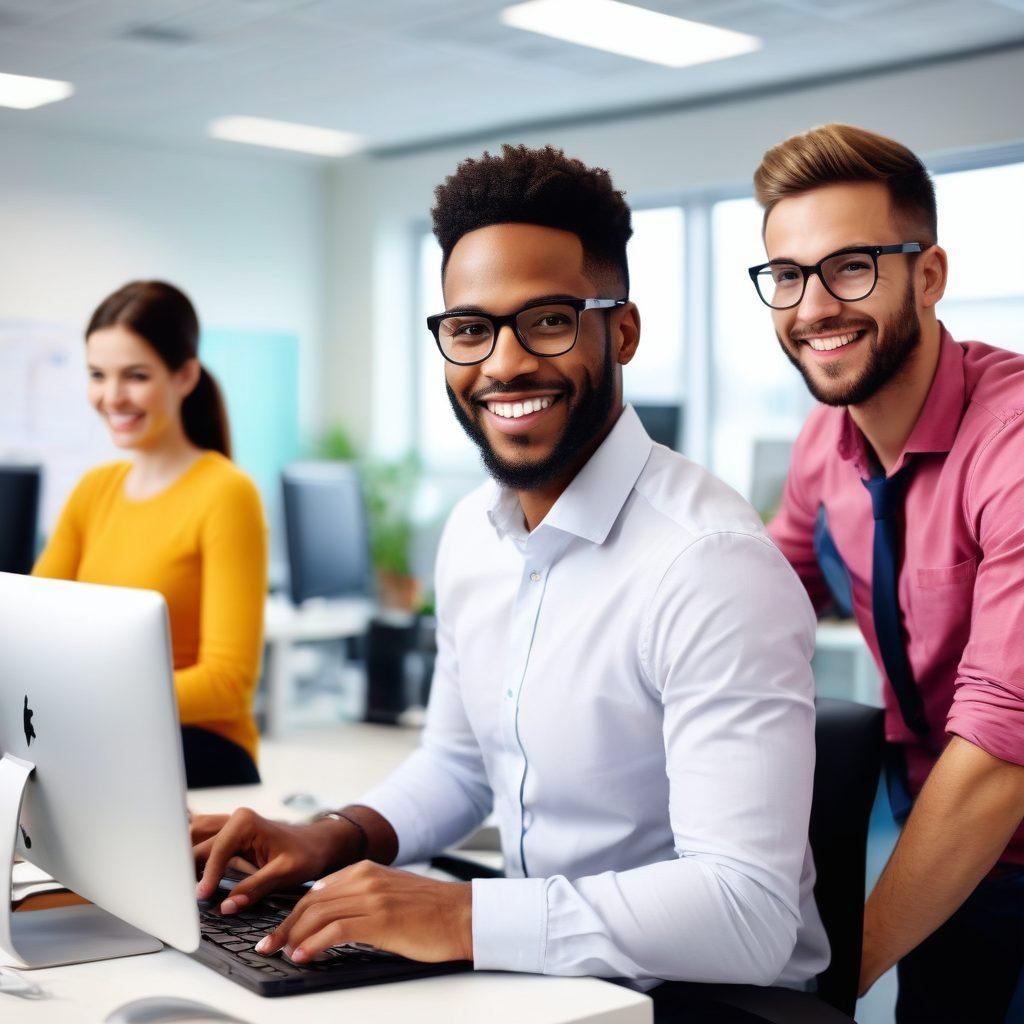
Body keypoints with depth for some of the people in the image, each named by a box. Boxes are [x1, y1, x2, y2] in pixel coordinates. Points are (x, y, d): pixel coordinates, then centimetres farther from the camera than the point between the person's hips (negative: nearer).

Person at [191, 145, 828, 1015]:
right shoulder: (472, 532, 3)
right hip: (538, 975, 7)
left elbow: (747, 915, -28)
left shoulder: (711, 565, -24)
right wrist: (341, 837, -1)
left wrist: (464, 916, -31)